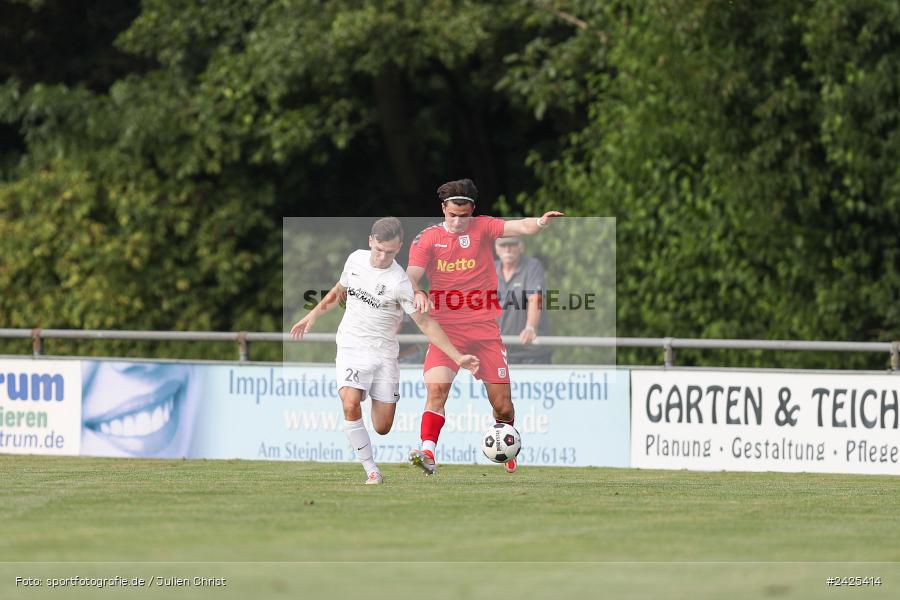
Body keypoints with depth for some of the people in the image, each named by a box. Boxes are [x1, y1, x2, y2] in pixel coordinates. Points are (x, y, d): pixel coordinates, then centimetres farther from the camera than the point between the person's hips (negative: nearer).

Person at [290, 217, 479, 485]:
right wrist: (313, 315, 20)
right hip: (352, 349, 2)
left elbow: (425, 322, -11)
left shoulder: (399, 282, -14)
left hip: (384, 353, -2)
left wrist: (457, 357, -16)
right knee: (351, 406, -25)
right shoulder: (355, 259, 0)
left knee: (383, 428, -1)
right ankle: (371, 470, -13)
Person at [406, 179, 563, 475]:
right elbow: (411, 276, -8)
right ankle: (428, 452, -28)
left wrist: (540, 222, -34)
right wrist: (416, 292, -31)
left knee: (502, 403, 4)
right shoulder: (427, 238, 2)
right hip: (446, 328, -1)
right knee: (436, 387, -24)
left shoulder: (483, 227, 2)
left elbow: (519, 227, -12)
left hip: (484, 327, 1)